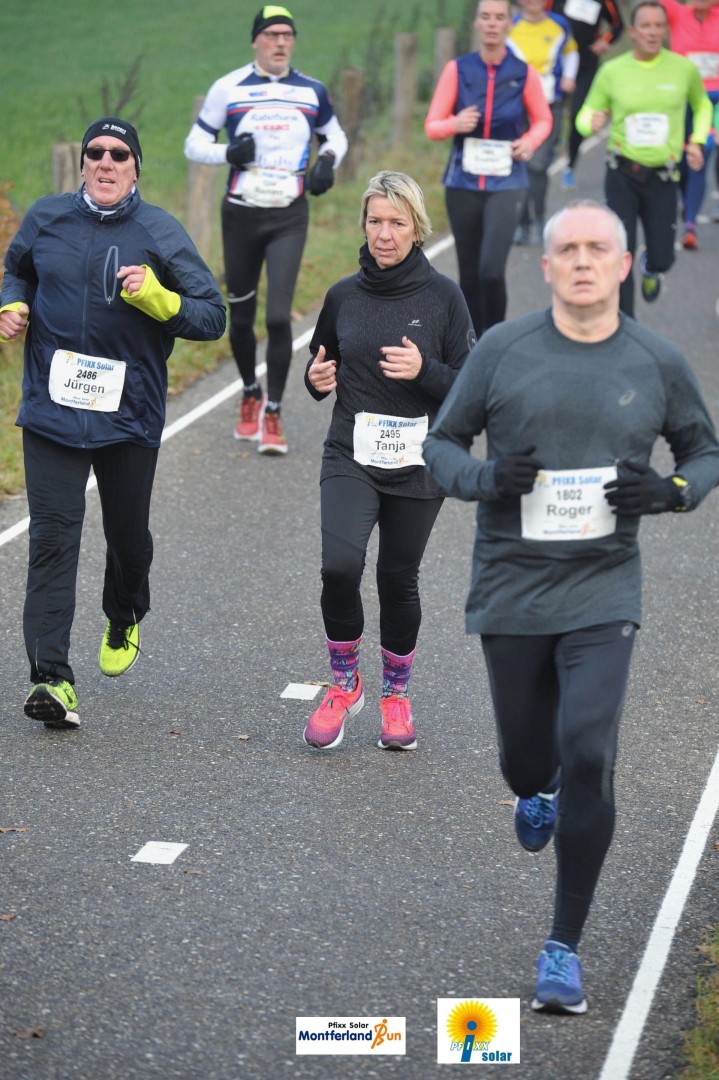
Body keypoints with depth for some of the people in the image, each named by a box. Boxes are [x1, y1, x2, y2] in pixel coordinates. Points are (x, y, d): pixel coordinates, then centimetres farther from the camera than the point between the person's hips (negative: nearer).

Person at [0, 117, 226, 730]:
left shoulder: (161, 234, -4)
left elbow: (213, 317, -4)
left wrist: (156, 298, -21)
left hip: (130, 415, 0)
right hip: (52, 410, 0)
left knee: (128, 534, 16)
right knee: (53, 540, -9)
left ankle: (125, 622, 48)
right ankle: (52, 678, -12)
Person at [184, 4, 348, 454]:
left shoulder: (312, 92, 4)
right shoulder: (229, 89, -2)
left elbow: (335, 135, 21)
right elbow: (195, 144, 3)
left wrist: (328, 160, -1)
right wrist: (228, 152, -17)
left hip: (289, 218, 0)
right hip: (241, 214, 0)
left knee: (279, 317, -12)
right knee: (241, 317, 9)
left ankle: (273, 414, -2)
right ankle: (251, 396, 34)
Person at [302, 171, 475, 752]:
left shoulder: (443, 296, -2)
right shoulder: (344, 295, 5)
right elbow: (322, 363, 20)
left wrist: (424, 371, -20)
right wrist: (317, 378, -2)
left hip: (418, 463, -1)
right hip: (351, 457, 1)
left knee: (398, 579, 7)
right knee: (340, 565, -19)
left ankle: (396, 693, 31)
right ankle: (344, 682, 3)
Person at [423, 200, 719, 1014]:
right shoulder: (502, 351, -3)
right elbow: (440, 443, 6)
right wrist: (486, 478, -16)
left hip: (602, 592, -1)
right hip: (510, 588, 1)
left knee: (588, 757, -13)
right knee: (525, 758, 12)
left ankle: (564, 948, 1)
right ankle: (537, 795, 54)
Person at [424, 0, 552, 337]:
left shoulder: (523, 73, -1)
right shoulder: (458, 69, 0)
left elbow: (543, 119, 15)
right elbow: (432, 126, 2)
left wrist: (530, 141, -6)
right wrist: (455, 124, -19)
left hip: (505, 183, -2)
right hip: (463, 182, 2)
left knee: (491, 269, -17)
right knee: (469, 272, 9)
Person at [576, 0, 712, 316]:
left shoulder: (684, 68, -1)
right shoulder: (612, 70, -4)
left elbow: (702, 106, 18)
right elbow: (586, 115, 3)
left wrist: (697, 141, 3)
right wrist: (592, 123, -21)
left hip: (662, 177, 1)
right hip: (622, 174, -1)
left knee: (662, 257, 3)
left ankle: (649, 269, 42)